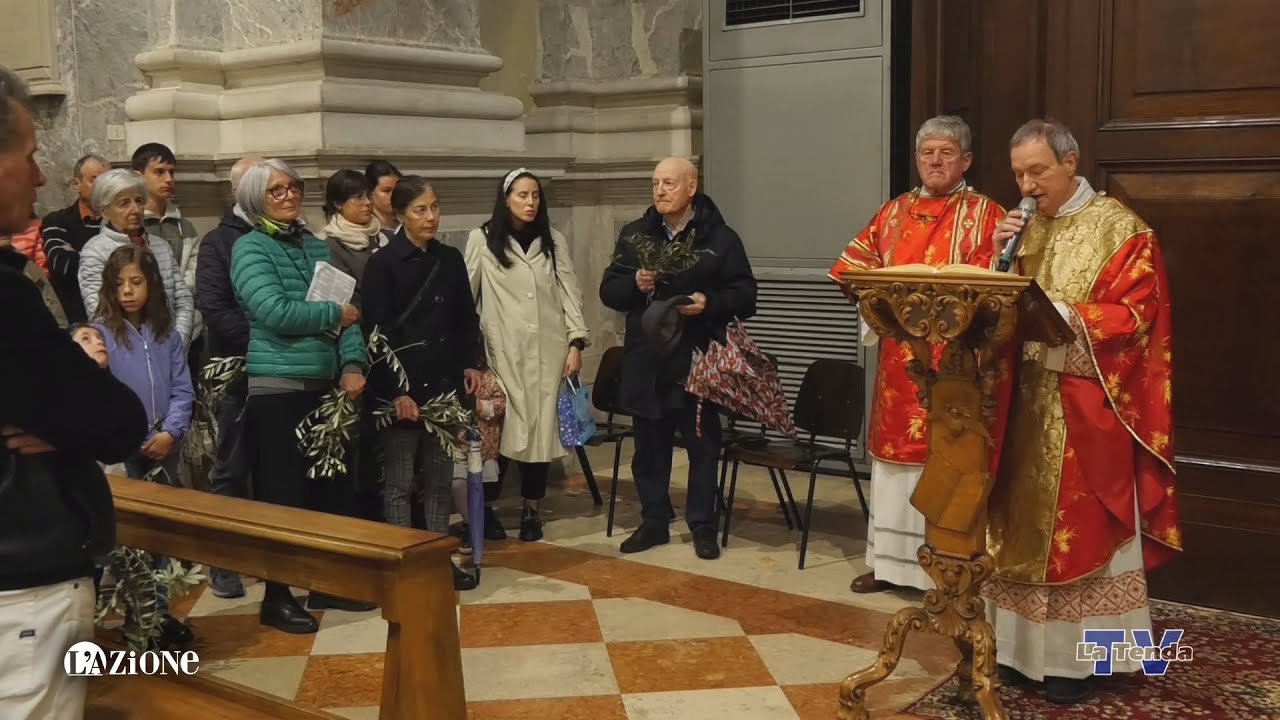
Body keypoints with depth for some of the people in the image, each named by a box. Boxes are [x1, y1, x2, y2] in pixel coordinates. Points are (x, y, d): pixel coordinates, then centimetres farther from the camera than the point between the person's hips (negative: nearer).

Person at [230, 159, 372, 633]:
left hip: (325, 385, 7)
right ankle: (277, 597, 10)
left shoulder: (316, 246, 13)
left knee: (328, 487, 14)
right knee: (281, 494, -1)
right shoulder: (250, 248, -5)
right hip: (276, 388, -7)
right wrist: (335, 314, -8)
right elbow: (275, 312, -20)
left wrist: (352, 365, -7)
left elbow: (347, 308, 8)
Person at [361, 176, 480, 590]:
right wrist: (396, 391, -15)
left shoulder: (450, 259, 9)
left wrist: (469, 364, 3)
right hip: (401, 388, -5)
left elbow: (466, 319, 16)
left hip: (444, 384, 5)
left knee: (440, 478, 11)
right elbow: (377, 333, -10)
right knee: (399, 483, 3)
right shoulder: (382, 264, -6)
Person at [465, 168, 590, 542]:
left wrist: (576, 342, -1)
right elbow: (465, 295, 3)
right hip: (503, 349, -3)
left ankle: (531, 508, 14)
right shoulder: (482, 239, 1)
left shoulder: (554, 240, 10)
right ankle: (485, 505, 4)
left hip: (548, 349, 3)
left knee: (541, 427, 4)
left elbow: (570, 292, 8)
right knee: (499, 426, -7)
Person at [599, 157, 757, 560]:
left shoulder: (721, 238, -1)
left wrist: (710, 302, -21)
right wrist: (635, 284, -13)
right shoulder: (634, 235, 8)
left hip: (699, 361, -3)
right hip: (646, 361, 3)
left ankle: (703, 526, 16)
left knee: (703, 447, 5)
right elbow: (608, 291, 7)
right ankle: (654, 522, 23)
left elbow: (745, 296, -3)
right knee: (649, 448, 11)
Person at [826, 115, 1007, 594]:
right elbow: (851, 267, 11)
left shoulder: (986, 214, 0)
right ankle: (891, 561, 18)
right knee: (897, 450, 9)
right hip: (898, 357, 5)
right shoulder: (893, 212, 14)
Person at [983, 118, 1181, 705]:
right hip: (1022, 403, 5)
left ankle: (1078, 655, 7)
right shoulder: (1021, 226, 12)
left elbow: (1134, 316, -12)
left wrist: (1062, 316, -24)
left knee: (1080, 529, -1)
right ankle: (1021, 645, 15)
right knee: (1021, 525, 7)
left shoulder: (1119, 228, -5)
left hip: (1084, 410, -5)